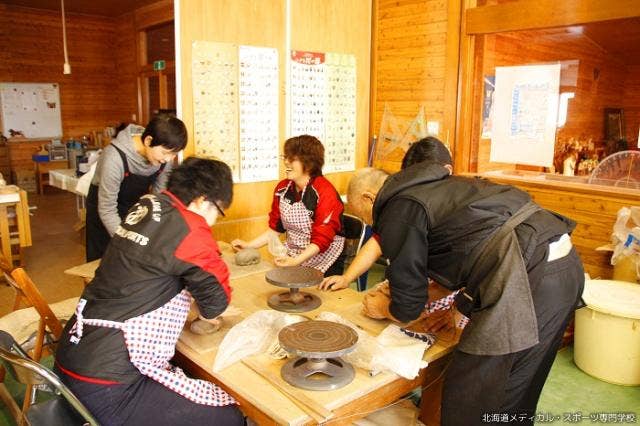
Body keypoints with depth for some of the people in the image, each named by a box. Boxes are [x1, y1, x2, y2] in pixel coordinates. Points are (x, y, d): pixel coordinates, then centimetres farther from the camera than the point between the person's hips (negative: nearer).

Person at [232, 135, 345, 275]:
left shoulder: (325, 192, -20)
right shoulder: (282, 188, -1)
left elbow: (322, 240, -22)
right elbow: (275, 229, 9)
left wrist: (296, 261, -34)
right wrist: (249, 245, -1)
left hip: (324, 263, -5)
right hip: (291, 259, 5)